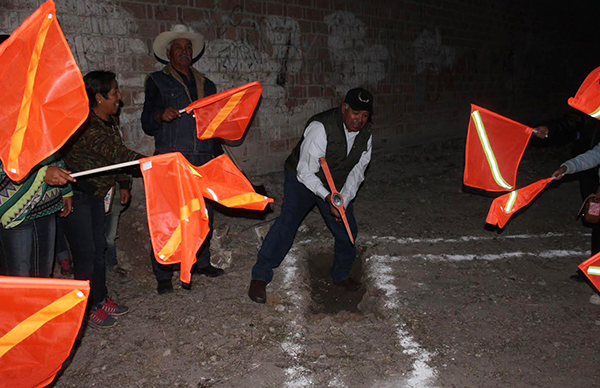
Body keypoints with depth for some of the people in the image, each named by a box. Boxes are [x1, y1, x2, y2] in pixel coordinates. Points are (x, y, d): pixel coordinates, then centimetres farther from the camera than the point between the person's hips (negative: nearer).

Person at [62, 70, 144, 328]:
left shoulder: (110, 120, 3)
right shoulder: (87, 127, -26)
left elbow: (118, 155, 14)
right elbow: (118, 154, -33)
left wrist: (123, 184, 17)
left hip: (95, 193, 9)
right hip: (74, 195, -9)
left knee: (99, 248, 15)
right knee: (85, 253, -1)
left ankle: (101, 299, 28)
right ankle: (89, 307, 14)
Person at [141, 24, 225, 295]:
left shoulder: (206, 85, 21)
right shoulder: (157, 82, 9)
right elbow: (147, 125, 3)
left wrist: (217, 157, 15)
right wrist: (161, 115, -20)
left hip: (204, 162, 4)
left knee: (205, 215, 7)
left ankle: (201, 263, 24)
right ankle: (163, 276, 5)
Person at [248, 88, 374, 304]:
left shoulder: (365, 133, -9)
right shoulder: (321, 128, -30)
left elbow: (357, 171, -7)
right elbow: (306, 172, -29)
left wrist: (343, 200, -20)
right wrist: (327, 197, -38)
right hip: (304, 179, -6)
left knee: (347, 228, 4)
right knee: (288, 221, -21)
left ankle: (341, 275, 29)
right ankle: (260, 277, -12)